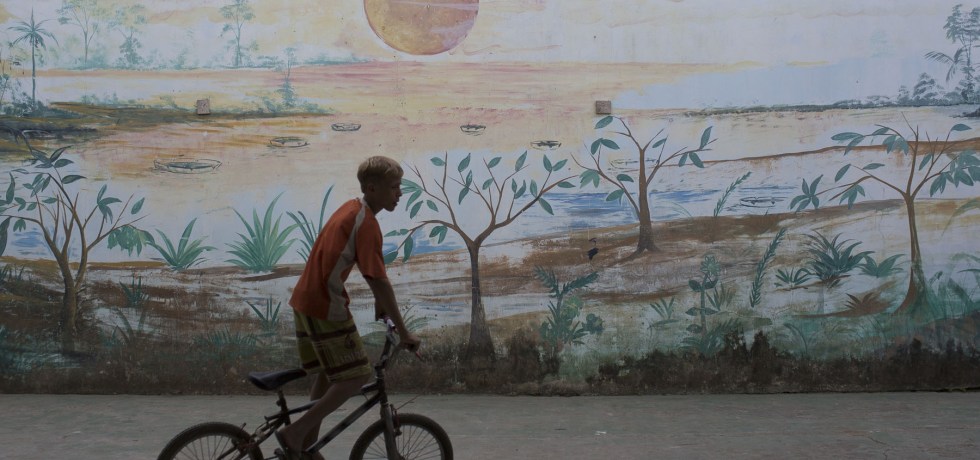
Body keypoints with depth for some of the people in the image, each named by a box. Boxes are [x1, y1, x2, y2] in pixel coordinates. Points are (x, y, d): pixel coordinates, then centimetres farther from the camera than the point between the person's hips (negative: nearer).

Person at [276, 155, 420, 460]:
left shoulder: (350, 209, 12)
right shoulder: (366, 223, -18)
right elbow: (379, 281, -21)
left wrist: (379, 301, 27)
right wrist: (403, 332, -17)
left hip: (305, 301, 10)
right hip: (326, 308, -10)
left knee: (327, 375, 18)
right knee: (356, 377, -3)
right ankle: (296, 432, -4)